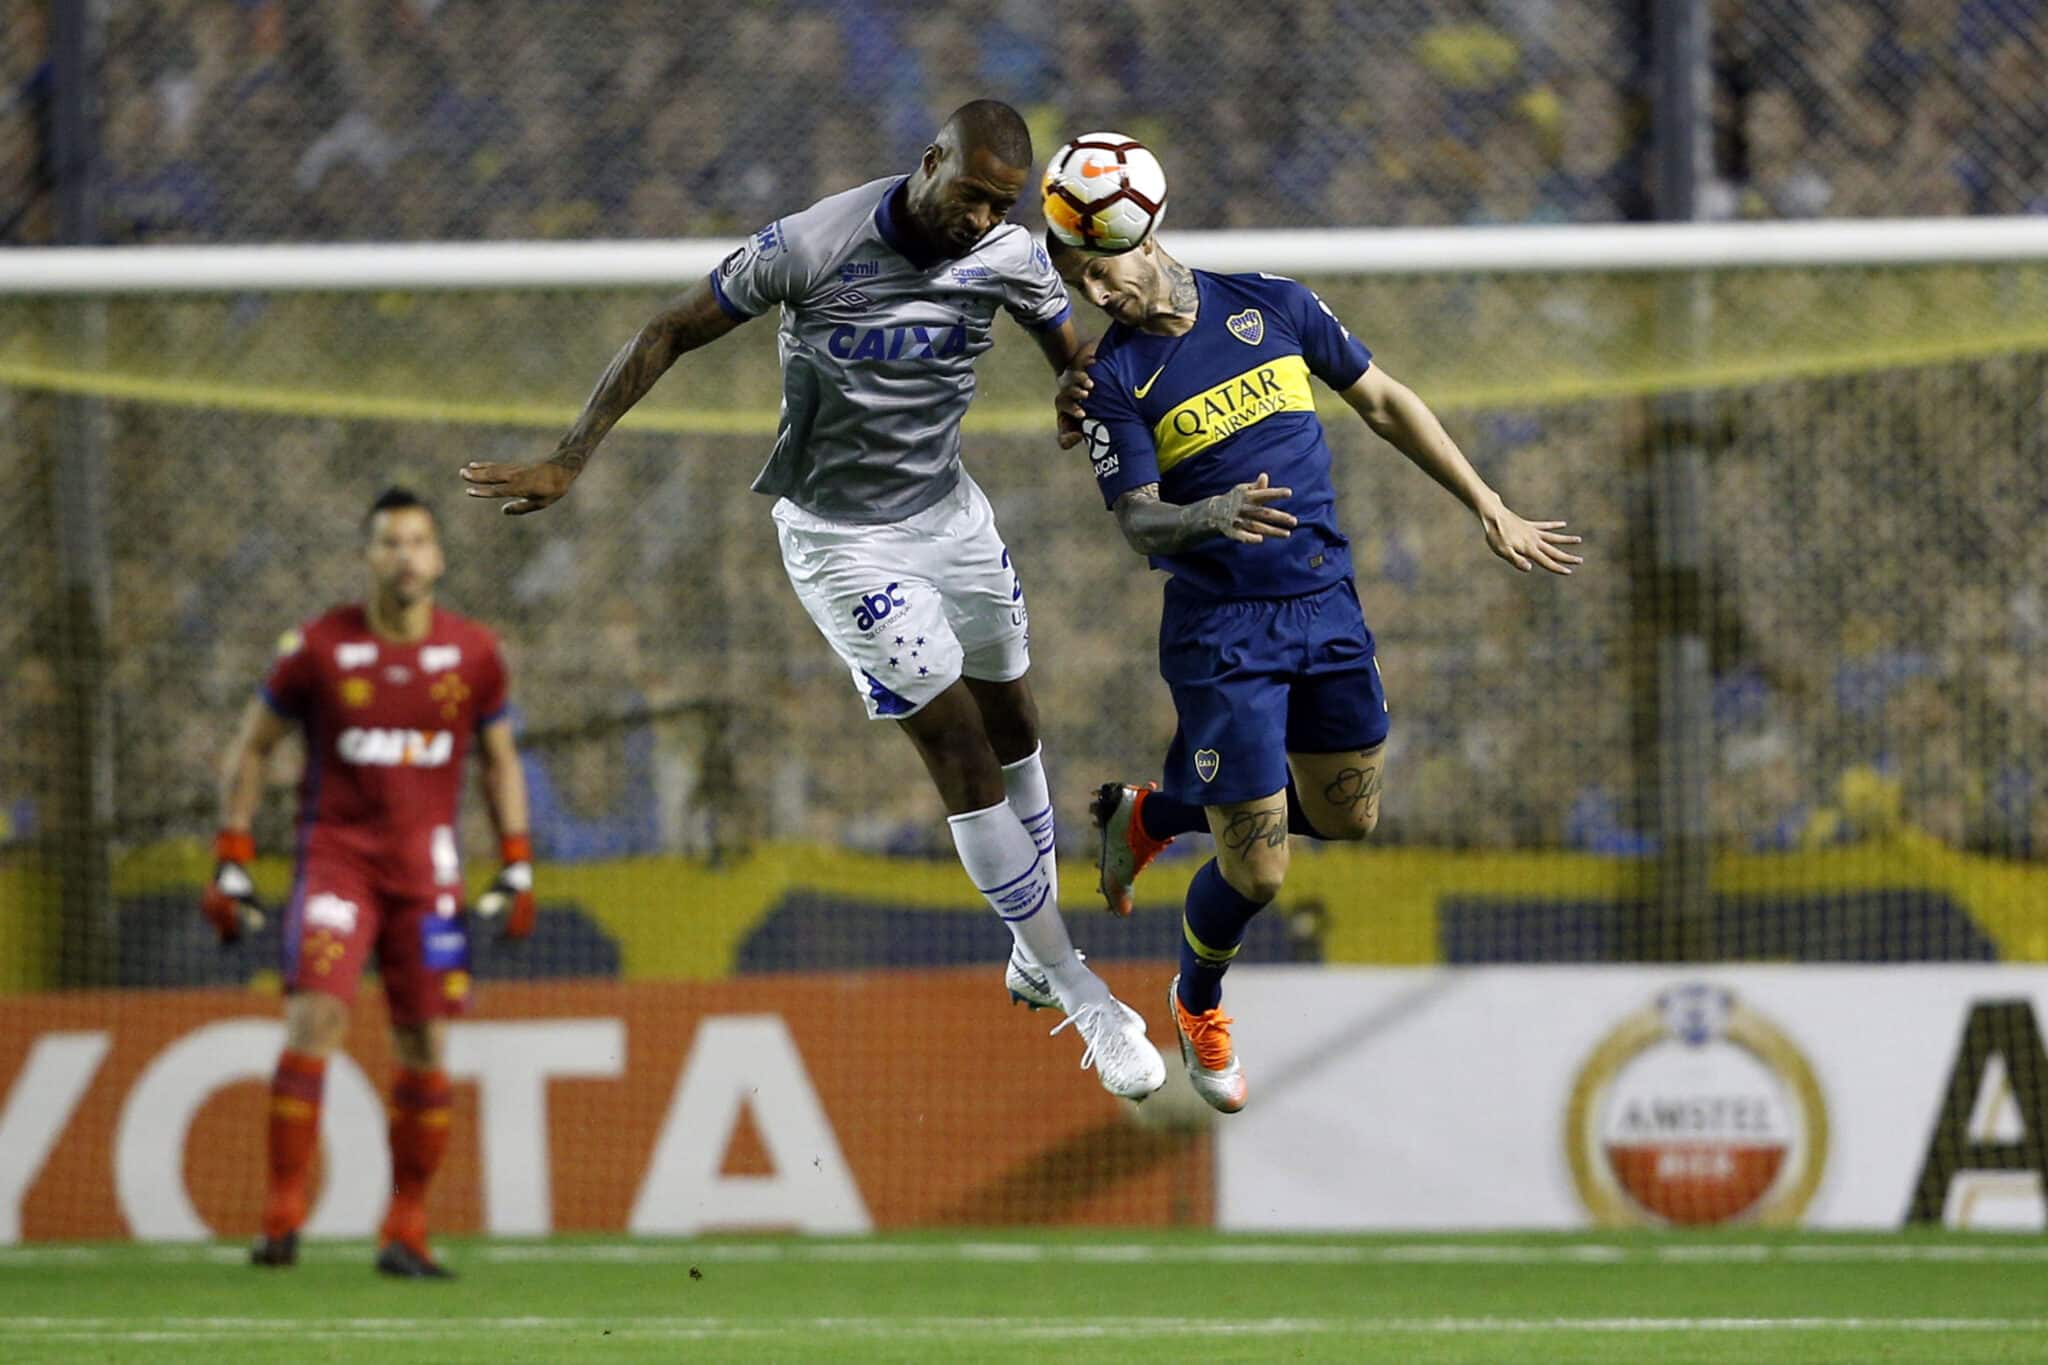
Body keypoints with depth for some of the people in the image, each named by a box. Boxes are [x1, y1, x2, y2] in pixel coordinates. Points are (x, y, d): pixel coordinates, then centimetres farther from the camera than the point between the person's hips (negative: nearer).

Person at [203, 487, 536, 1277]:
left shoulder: (474, 655, 4)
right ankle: (282, 1218, -15)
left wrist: (517, 870, 9)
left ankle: (405, 1233, 9)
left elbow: (500, 761, 17)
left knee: (424, 1051, 0)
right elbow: (249, 750, 7)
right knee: (313, 1019, -18)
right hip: (335, 853, -2)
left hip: (426, 868, 2)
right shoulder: (318, 649, -3)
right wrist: (231, 866, 2)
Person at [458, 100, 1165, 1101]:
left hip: (949, 511, 6)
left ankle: (1035, 958, 36)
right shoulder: (814, 247, -24)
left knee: (1011, 727, 14)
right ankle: (1079, 994, -1)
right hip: (842, 536, -6)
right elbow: (669, 334, -15)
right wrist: (567, 462, -17)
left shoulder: (1009, 256, -10)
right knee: (961, 753, -9)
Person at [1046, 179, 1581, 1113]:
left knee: (1347, 818, 15)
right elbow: (1139, 524, -15)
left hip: (1327, 607, 4)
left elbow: (1383, 404, 8)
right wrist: (1211, 517, -37)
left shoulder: (1272, 307, -1)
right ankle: (1198, 1001, 27)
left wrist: (1490, 510, 9)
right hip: (1221, 632, -4)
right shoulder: (1114, 379, -9)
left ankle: (1151, 814, 36)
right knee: (1255, 872, -5)